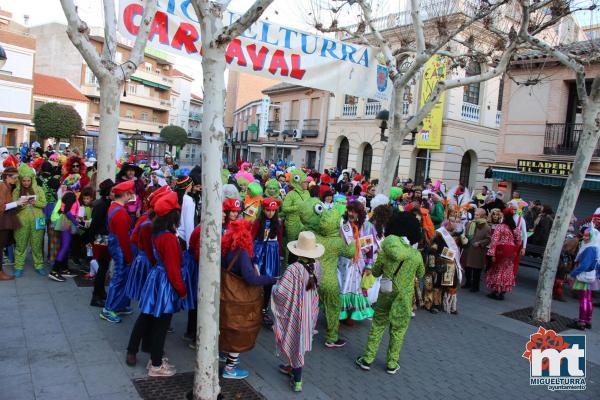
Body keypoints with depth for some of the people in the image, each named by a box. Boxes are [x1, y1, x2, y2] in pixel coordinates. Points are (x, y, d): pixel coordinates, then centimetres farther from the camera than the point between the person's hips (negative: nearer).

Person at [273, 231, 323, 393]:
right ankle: (293, 367, 43)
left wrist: (274, 286, -8)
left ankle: (297, 380, 20)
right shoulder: (316, 266, -8)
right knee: (300, 340, 23)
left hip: (295, 312, -6)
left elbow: (280, 292, -30)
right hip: (310, 311, 6)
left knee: (295, 342, 9)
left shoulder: (294, 268, -28)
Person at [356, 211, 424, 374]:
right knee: (398, 331, 12)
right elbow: (420, 274, 6)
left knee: (377, 326, 14)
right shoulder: (416, 255, -11)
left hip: (386, 295, 1)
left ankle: (367, 359, 20)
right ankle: (392, 364, 22)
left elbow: (375, 272, 2)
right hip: (404, 298, -1)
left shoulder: (384, 251, -10)